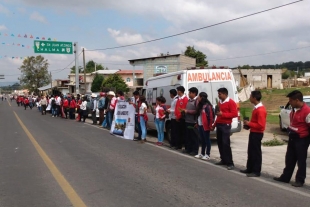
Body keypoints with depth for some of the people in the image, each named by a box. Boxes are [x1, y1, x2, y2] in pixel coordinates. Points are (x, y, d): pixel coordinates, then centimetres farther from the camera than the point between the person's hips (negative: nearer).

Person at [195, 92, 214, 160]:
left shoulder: (207, 106, -16)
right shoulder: (200, 105, 13)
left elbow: (210, 116, -19)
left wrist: (209, 125, -19)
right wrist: (197, 123, 17)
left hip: (205, 125, -9)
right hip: (200, 125, 9)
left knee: (207, 140, 0)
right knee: (202, 140, 15)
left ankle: (207, 155, 7)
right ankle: (202, 153, 24)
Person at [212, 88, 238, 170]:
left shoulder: (231, 102, -10)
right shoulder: (220, 102, 16)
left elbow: (235, 114, -18)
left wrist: (223, 114, -23)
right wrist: (214, 124, 22)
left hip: (226, 125, -8)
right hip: (219, 125, 9)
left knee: (226, 144, -12)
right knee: (220, 143, 10)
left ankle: (230, 163, -8)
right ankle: (223, 160, 20)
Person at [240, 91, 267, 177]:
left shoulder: (261, 110, -22)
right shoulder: (256, 108, 10)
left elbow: (261, 125, -26)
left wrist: (249, 124, -18)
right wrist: (249, 123, 5)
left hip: (257, 134, -10)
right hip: (253, 132, 10)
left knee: (256, 152, -1)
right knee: (250, 151, 17)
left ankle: (256, 171, 8)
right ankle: (249, 169, 27)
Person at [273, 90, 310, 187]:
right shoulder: (294, 109, 6)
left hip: (302, 139, -9)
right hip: (292, 138, 9)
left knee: (301, 160, 4)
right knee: (289, 159, 16)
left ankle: (300, 180, 16)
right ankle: (285, 177, 27)